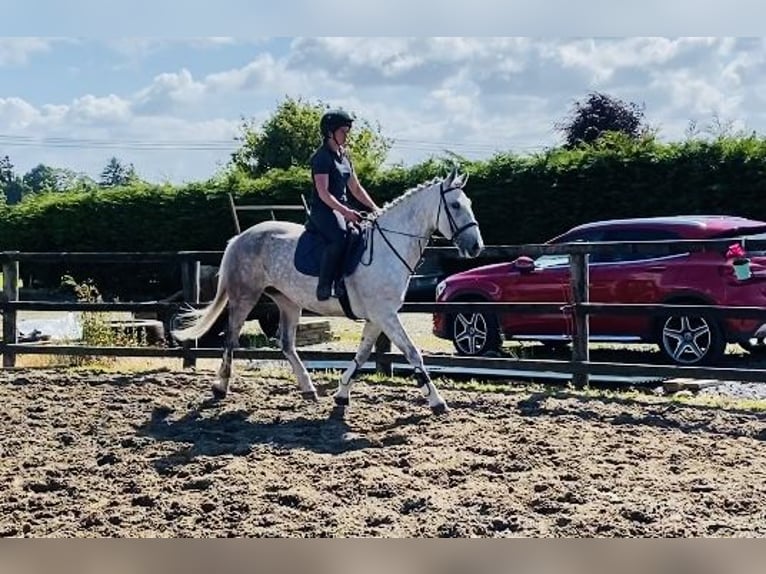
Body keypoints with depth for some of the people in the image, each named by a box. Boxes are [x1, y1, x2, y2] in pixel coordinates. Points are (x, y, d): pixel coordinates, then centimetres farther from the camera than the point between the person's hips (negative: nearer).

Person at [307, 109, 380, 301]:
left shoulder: (344, 157, 18)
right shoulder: (322, 157, -9)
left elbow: (356, 188, 20)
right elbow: (323, 193, -18)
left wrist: (375, 209, 9)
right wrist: (345, 211, -28)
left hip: (342, 208, 9)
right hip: (323, 211, -9)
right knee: (339, 238, -35)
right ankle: (324, 287, -32)